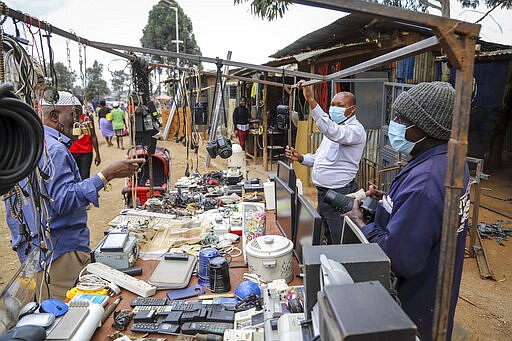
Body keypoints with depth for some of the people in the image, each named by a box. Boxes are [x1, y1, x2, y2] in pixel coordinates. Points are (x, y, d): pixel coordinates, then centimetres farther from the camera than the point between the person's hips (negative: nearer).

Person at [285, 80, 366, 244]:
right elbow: (320, 157, 20)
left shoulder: (355, 129, -15)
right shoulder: (334, 128, 16)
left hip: (339, 195, -9)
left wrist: (311, 101, -42)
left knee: (341, 244, 2)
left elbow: (332, 132, -37)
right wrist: (301, 158, 0)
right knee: (328, 239, 21)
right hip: (323, 192, 9)